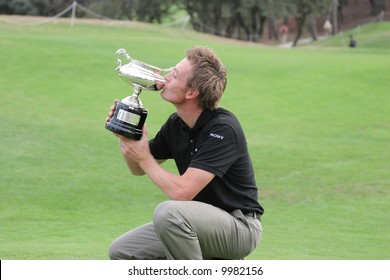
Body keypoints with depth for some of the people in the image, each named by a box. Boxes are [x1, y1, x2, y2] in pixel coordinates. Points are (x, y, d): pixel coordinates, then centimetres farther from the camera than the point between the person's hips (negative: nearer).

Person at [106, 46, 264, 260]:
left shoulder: (222, 129, -24)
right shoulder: (176, 124, 1)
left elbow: (181, 192, -31)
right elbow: (138, 169, 17)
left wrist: (144, 158, -17)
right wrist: (124, 136, -3)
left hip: (239, 226, -9)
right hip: (200, 225, 9)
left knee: (169, 212, -35)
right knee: (121, 252, 1)